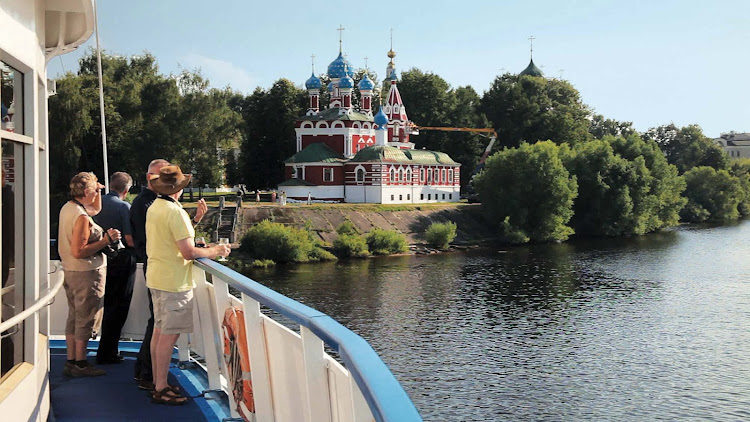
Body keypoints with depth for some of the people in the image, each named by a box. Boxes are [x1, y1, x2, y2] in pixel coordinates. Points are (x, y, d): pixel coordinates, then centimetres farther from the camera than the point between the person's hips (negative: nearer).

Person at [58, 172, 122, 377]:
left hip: (70, 271, 10)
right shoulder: (81, 217, -22)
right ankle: (80, 364, 7)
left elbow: (96, 209, 25)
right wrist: (107, 239, -22)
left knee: (74, 317, 16)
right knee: (86, 319, 0)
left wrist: (98, 191, 11)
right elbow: (79, 252, -26)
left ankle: (71, 361, 22)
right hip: (86, 273, -10)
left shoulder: (67, 208, 7)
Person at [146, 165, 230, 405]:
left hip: (156, 277, 9)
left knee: (159, 331, 15)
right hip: (174, 281, -9)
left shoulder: (154, 208, 9)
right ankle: (161, 389, 1)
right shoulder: (175, 212, -18)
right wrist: (215, 252, -9)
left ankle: (157, 383, 24)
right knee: (169, 335, -4)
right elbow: (188, 252, -21)